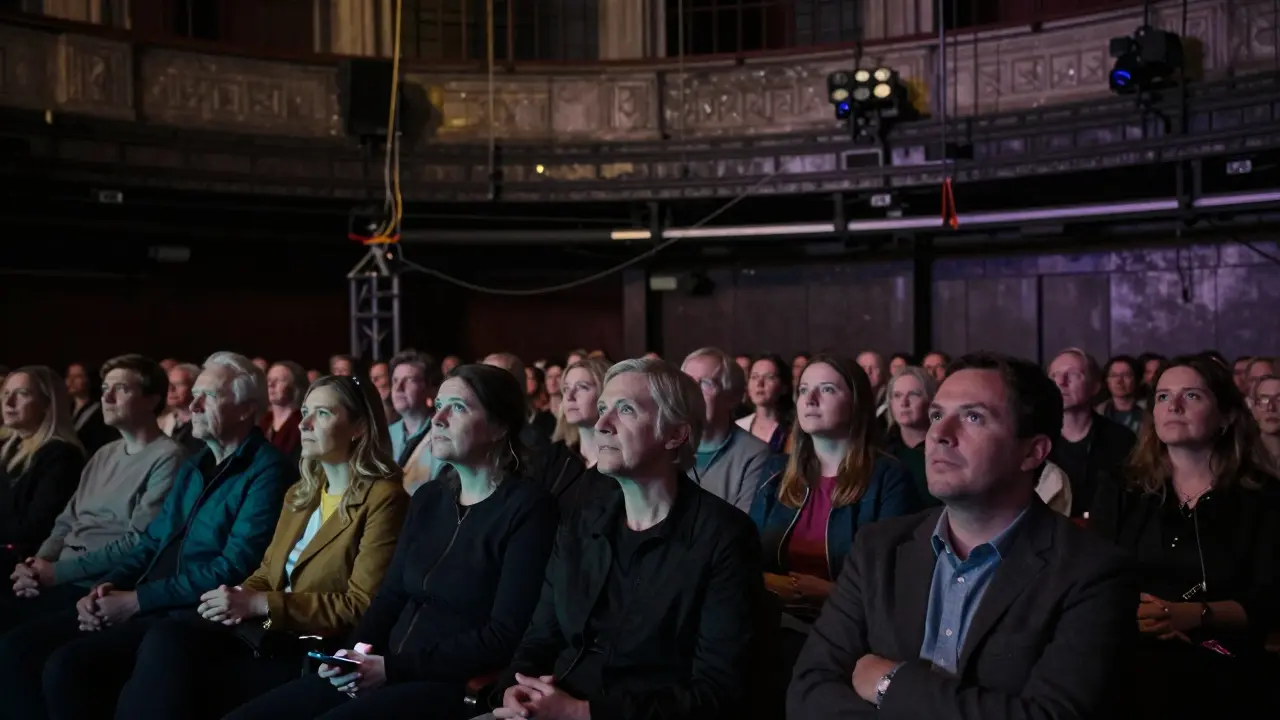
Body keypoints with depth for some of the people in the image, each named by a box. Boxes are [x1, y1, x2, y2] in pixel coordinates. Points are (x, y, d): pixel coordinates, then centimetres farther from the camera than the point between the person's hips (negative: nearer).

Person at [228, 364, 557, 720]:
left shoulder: (527, 508, -8)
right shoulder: (428, 498, 15)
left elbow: (504, 639, -14)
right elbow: (391, 595, 14)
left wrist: (395, 666, -15)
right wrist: (355, 655, -6)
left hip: (457, 685, -7)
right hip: (388, 671, 7)